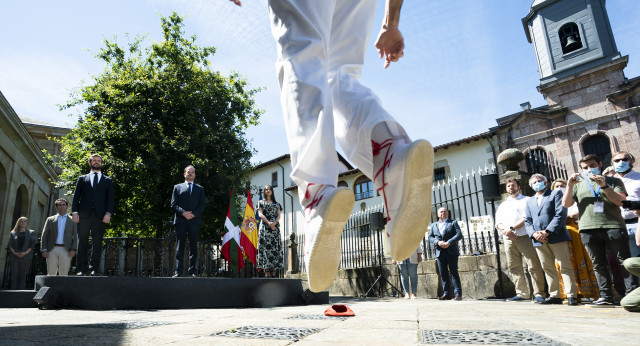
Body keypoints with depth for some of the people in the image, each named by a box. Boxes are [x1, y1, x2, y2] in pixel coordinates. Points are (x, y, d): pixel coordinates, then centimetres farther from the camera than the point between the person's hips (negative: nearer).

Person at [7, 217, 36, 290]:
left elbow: (32, 244, 3)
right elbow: (10, 245, 7)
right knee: (14, 275, -5)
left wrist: (26, 252, -12)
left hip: (26, 257, -1)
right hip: (14, 256, 1)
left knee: (23, 275, -4)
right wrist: (14, 253, -10)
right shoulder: (13, 233, 16)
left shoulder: (31, 233, 12)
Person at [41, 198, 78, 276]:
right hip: (52, 250, 1)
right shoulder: (50, 220, 14)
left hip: (65, 250, -1)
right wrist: (44, 249, -1)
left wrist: (73, 249, -7)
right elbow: (44, 236, 11)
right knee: (51, 274, 1)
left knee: (64, 274, -3)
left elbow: (75, 236, 6)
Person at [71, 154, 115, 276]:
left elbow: (110, 198, 9)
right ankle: (82, 268, 0)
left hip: (100, 215, 0)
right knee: (82, 242, -3)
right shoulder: (82, 179, 20)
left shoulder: (107, 180, 19)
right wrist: (74, 211, -4)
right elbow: (76, 196, 11)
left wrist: (108, 213, -6)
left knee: (97, 242, -3)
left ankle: (94, 268, -1)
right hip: (84, 214, 1)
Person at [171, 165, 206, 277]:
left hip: (194, 221, 1)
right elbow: (173, 205, 7)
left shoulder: (200, 189, 18)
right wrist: (183, 212, -10)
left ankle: (193, 271, 1)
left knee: (193, 247, 1)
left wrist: (193, 214, -9)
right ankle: (178, 271, 0)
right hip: (180, 221, 0)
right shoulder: (177, 187, 17)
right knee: (180, 247, -1)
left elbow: (202, 204, 7)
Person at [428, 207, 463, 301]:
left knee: (454, 273, -6)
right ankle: (446, 294, 6)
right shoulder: (434, 225, 19)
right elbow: (430, 237, 10)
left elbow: (459, 234, -2)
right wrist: (438, 242, -10)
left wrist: (449, 242, -15)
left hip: (451, 251, -3)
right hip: (440, 252, 3)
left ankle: (458, 294, -4)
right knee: (443, 274, 2)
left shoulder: (453, 222, 11)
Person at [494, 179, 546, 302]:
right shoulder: (503, 205, 24)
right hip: (508, 239, 5)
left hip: (524, 237, -5)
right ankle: (522, 294, 9)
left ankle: (539, 293, -6)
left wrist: (512, 228, -13)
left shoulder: (526, 200, 9)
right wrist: (505, 231, -7)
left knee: (533, 266, -9)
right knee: (514, 268, 3)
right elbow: (498, 223, 14)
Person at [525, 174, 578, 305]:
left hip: (556, 237, -5)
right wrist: (534, 233, -5)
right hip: (539, 240, 5)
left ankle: (571, 295, -1)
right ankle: (554, 296, 12)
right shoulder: (530, 201, 22)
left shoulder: (556, 194, 6)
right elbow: (527, 221, 15)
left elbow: (561, 214, -6)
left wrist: (547, 232, -15)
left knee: (565, 266, -5)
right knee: (548, 269, 7)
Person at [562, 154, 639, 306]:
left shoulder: (613, 181, 13)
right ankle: (606, 297, 9)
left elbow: (620, 201, -1)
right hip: (589, 229, 2)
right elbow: (566, 204, 9)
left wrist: (604, 186, -12)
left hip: (613, 226, -2)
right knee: (599, 265, 4)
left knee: (624, 261, -1)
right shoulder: (578, 184, 18)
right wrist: (569, 186, -3)